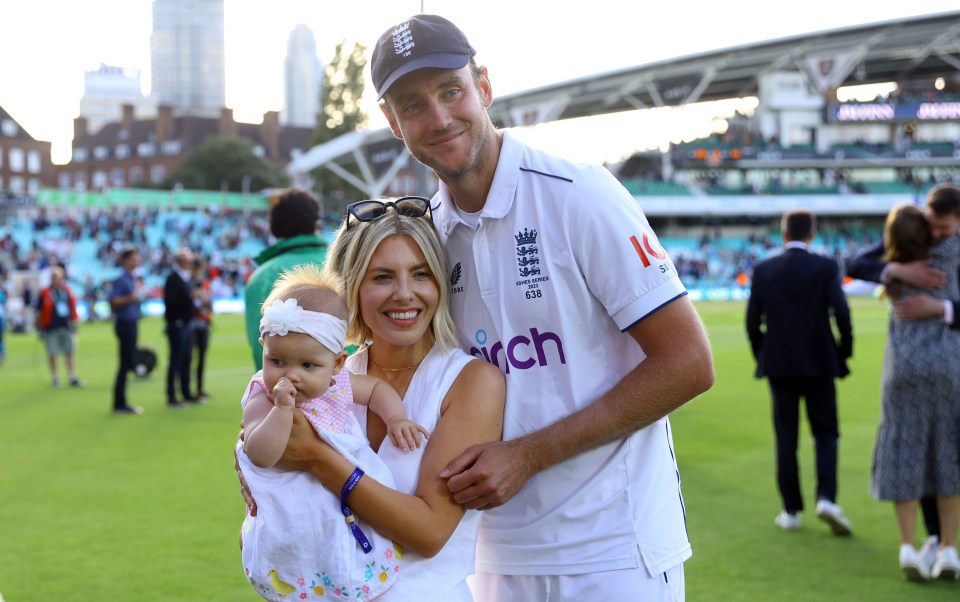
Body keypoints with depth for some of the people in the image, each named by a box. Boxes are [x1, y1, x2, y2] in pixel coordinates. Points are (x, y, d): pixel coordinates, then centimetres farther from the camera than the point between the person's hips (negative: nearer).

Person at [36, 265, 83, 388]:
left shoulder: (67, 290, 6)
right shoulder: (44, 293, -6)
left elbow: (73, 307, 16)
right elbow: (39, 312, -4)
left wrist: (73, 323, 14)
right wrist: (40, 328, -4)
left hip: (66, 327, 4)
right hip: (51, 329, -3)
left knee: (69, 353, 6)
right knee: (52, 354, 4)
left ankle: (73, 378, 11)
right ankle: (55, 379, 15)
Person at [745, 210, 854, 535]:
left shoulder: (763, 270, 0)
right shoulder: (825, 267, -4)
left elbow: (752, 322, 0)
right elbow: (841, 313, -10)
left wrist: (762, 357, 14)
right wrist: (844, 351, 4)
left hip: (778, 365, 1)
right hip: (819, 362, -1)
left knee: (786, 438, 7)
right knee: (825, 432, 10)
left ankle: (791, 511, 10)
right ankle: (826, 497, -9)